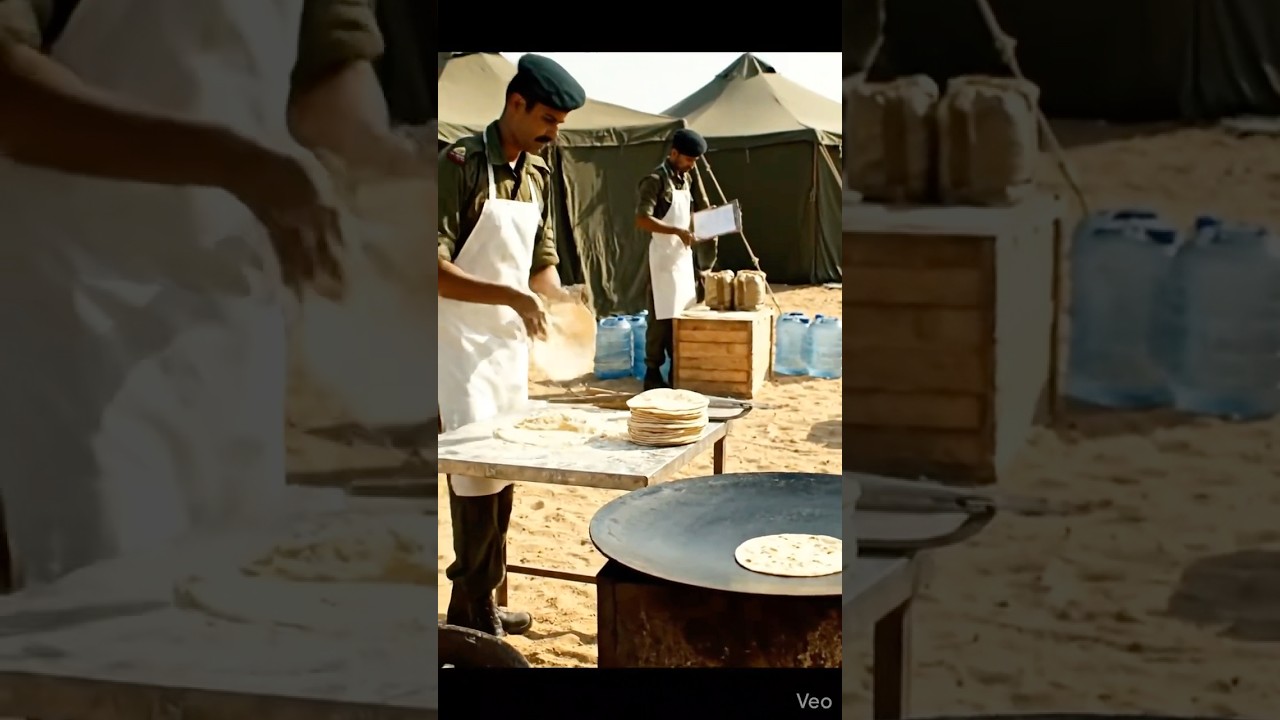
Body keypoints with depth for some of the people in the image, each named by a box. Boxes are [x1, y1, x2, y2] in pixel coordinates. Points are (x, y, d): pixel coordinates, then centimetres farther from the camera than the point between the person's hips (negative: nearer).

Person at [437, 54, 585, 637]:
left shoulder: (537, 172, 9)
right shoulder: (461, 163, -15)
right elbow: (433, 268, -21)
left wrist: (562, 306, -2)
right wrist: (510, 297, -29)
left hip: (510, 343, 7)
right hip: (461, 345, -7)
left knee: (502, 474, 10)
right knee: (477, 474, -7)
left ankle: (481, 603, 20)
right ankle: (471, 610, 2)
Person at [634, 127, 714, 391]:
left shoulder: (687, 179, 12)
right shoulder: (655, 180, -13)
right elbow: (642, 220, -23)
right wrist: (677, 231, -28)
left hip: (684, 255, 8)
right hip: (663, 256, -8)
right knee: (662, 317, -6)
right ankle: (653, 373, 0)